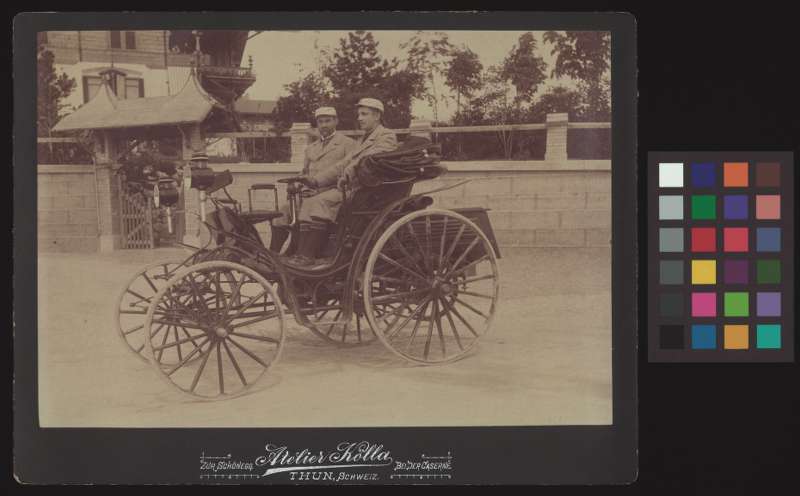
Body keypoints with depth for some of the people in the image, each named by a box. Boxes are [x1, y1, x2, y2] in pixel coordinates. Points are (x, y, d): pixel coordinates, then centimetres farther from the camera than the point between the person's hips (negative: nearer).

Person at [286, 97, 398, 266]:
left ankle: (307, 255, -28)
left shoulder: (387, 136, 0)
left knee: (321, 202, -26)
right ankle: (302, 253, -18)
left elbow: (370, 159, -20)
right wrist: (315, 179, 8)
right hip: (351, 186, 9)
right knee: (308, 203, -10)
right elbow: (343, 165, 21)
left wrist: (347, 175, -33)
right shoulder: (362, 141, 29)